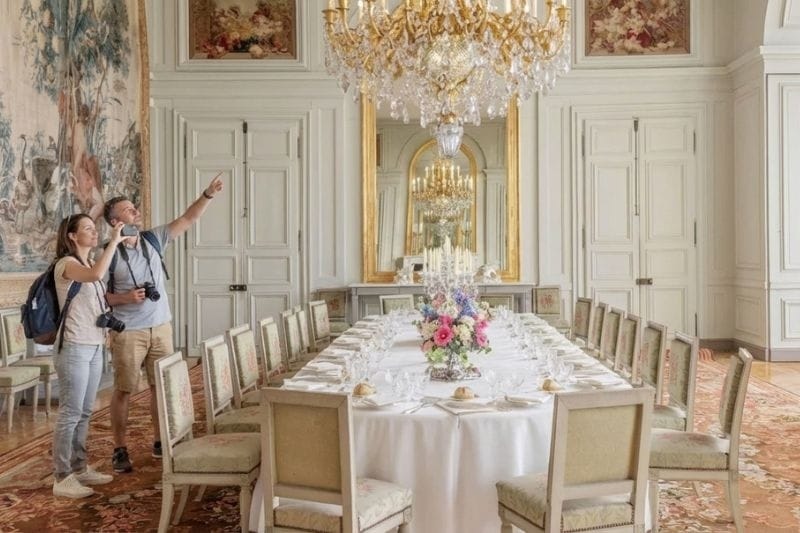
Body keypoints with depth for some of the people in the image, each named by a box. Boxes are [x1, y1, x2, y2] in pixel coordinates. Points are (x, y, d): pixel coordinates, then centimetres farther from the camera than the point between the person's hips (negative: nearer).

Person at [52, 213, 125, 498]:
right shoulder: (65, 264, -11)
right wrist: (113, 242, -24)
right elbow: (96, 275, -33)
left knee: (85, 412, 13)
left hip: (95, 346, 8)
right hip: (74, 347, -8)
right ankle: (62, 478, 3)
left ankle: (79, 468, 22)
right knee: (70, 412, -5)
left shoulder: (90, 264, 16)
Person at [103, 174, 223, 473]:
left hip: (161, 327, 5)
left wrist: (208, 194, -7)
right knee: (124, 390, 4)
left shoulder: (154, 239, 3)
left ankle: (159, 442, 24)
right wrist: (126, 297, -21)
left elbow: (188, 220, 3)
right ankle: (119, 449, 15)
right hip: (128, 333, -5)